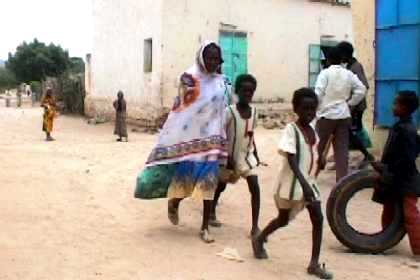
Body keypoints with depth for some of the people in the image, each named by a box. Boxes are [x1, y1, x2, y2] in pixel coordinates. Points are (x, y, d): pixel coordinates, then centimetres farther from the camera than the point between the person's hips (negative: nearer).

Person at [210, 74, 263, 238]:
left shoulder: (253, 111, -1)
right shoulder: (229, 111, -18)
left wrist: (256, 155, 11)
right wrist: (227, 158, -21)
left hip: (247, 155, 4)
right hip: (230, 155, -4)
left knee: (255, 188, -9)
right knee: (221, 185, 13)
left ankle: (255, 226, -5)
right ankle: (211, 212, 39)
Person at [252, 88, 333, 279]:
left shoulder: (312, 129, 4)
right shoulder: (291, 129, -19)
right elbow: (291, 161, -27)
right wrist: (303, 184, -37)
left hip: (309, 181, 6)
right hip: (291, 182, -6)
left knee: (318, 219, -3)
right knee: (284, 220, 9)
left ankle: (314, 264, 4)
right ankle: (259, 239, 37)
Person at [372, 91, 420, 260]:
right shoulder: (399, 127, 8)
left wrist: (387, 169, -19)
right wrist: (383, 166, 6)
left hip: (405, 182, -10)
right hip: (394, 181, 10)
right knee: (389, 211, 19)